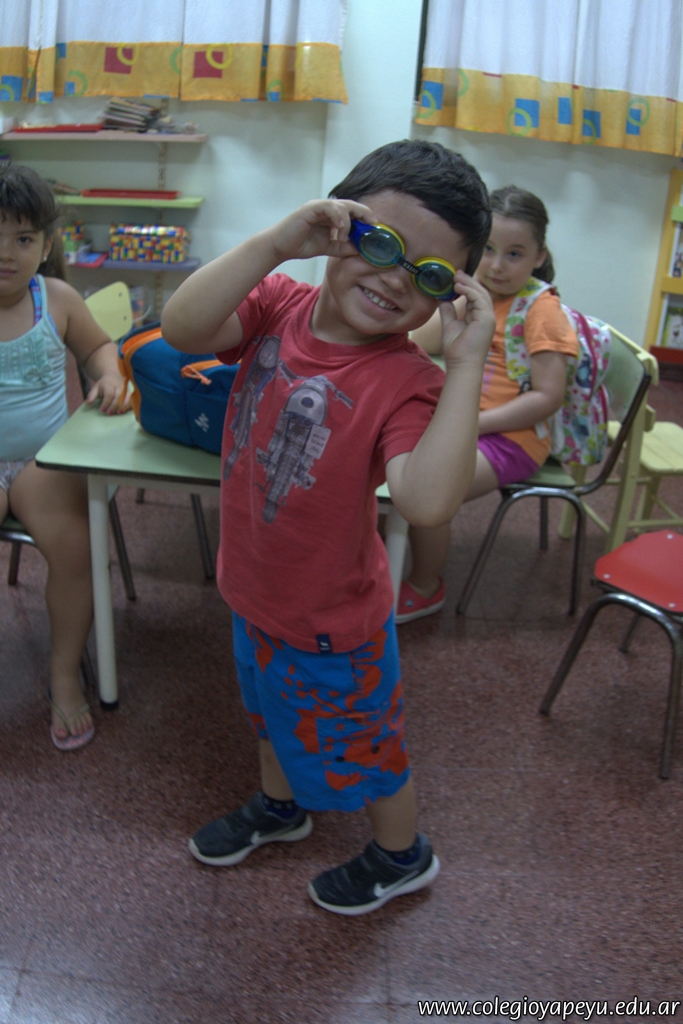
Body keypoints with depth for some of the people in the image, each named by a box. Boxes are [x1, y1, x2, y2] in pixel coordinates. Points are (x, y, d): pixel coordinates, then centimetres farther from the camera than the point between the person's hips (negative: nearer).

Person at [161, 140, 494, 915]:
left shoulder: (406, 381, -28)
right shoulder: (278, 306, -13)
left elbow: (427, 501, -44)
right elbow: (183, 327, -29)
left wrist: (465, 366, -42)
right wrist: (275, 242, -35)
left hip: (329, 623, -6)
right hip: (253, 590, 6)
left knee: (356, 745, 20)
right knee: (272, 712, 32)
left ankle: (401, 855, 51)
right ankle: (279, 805, 64)